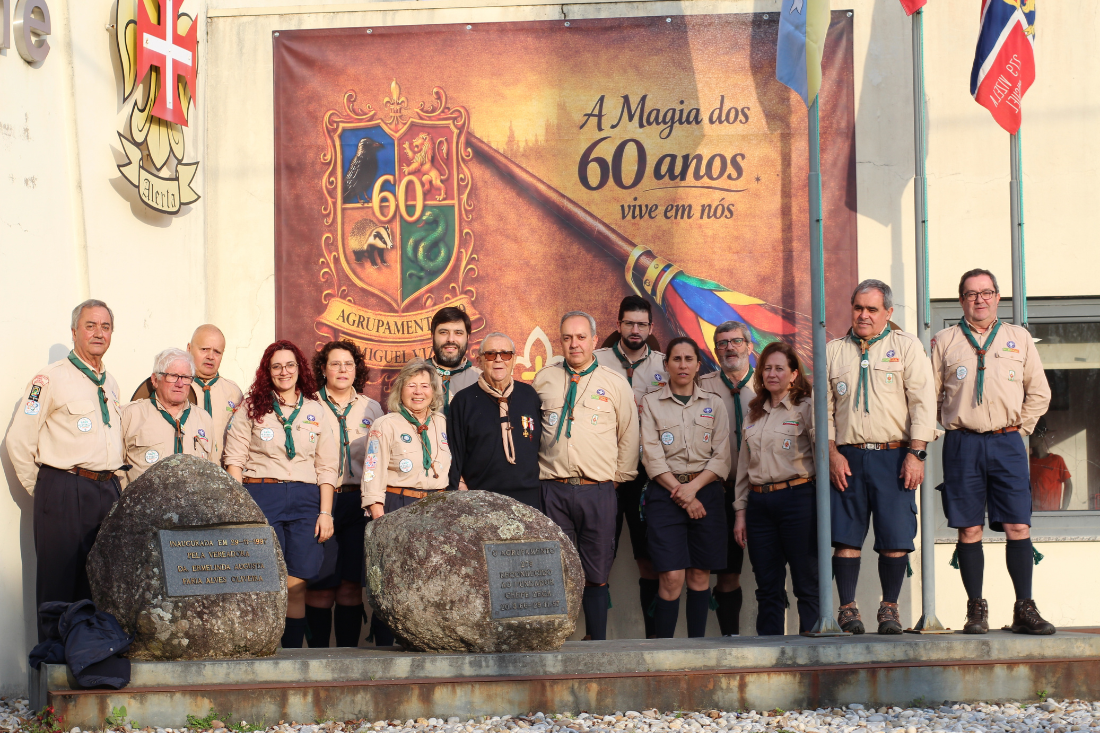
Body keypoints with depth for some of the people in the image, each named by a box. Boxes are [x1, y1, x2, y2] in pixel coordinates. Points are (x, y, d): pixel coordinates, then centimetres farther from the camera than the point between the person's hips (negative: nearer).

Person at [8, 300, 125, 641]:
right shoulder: (51, 379, -5)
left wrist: (109, 485, 17)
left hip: (107, 492, 6)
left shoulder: (110, 384, 17)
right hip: (65, 493, -6)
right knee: (59, 582, -4)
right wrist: (42, 491, -1)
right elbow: (19, 439, -6)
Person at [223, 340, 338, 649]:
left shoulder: (316, 411, 14)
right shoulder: (251, 408, 9)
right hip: (261, 496, -2)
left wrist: (325, 511, 4)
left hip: (305, 501, 2)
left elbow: (327, 467, 12)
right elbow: (234, 460, 5)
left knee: (296, 585, -4)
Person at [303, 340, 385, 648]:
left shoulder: (371, 408, 14)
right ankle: (317, 652, 4)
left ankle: (349, 651, 10)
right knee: (321, 581, -5)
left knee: (352, 581, 3)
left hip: (359, 501, 2)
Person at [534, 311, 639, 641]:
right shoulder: (544, 379, 10)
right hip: (553, 490, 1)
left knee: (596, 576, 2)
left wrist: (620, 476, 8)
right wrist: (534, 473, 10)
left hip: (598, 491, -1)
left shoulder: (616, 383, 7)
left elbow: (629, 436, 12)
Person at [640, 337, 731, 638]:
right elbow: (652, 457, -1)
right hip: (665, 494, -2)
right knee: (672, 578, -11)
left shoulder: (714, 403, 11)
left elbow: (721, 457, 4)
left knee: (700, 576, 3)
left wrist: (693, 488, -11)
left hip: (706, 492, 2)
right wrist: (681, 494, -9)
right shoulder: (651, 402, 6)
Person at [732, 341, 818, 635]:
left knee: (806, 583, -3)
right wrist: (740, 511, 14)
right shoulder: (754, 414, 18)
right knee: (767, 586, 7)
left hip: (797, 498, -5)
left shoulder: (805, 408, 1)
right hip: (759, 503, 5)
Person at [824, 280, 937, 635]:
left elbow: (922, 403, 0)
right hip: (848, 458, 2)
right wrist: (833, 453, 0)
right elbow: (823, 407, 13)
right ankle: (847, 608, 7)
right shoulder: (833, 351, 13)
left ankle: (889, 607, 10)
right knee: (846, 537, -1)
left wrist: (916, 454, -8)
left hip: (894, 457, -2)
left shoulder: (907, 346, 7)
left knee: (896, 539, -3)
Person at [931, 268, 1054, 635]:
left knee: (1018, 526, -5)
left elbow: (1039, 393, 15)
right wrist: (943, 429, 4)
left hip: (1007, 443, 1)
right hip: (962, 445, -1)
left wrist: (1019, 428, 7)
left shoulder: (1019, 337, 12)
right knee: (969, 530, -1)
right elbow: (929, 395, 12)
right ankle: (976, 610, 6)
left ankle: (1025, 610, 0)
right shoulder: (944, 341, 10)